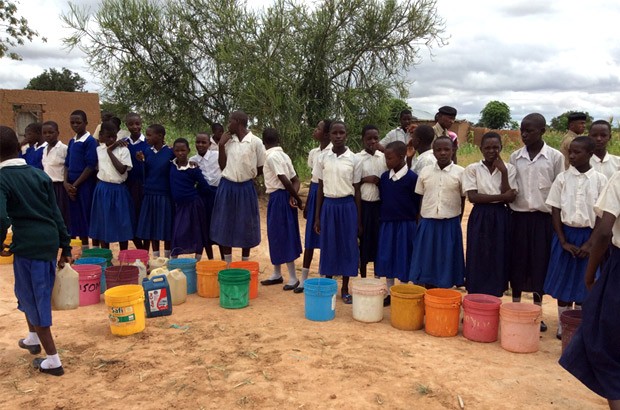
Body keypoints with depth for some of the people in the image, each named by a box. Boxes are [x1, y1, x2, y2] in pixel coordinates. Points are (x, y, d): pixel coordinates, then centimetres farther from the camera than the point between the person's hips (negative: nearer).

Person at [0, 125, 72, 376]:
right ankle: (33, 338, 45)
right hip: (49, 241, 7)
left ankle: (53, 360, 11)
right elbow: (56, 213, 8)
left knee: (34, 299, 5)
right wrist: (65, 246, 13)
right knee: (29, 292, 28)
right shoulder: (39, 174, 8)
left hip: (28, 245, -6)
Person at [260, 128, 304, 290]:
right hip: (284, 197, 9)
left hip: (278, 198, -9)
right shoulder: (283, 155, 13)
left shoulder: (271, 156, -15)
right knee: (277, 235, 15)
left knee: (282, 236, -4)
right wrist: (294, 197, -8)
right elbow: (296, 180, 8)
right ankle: (277, 274, 25)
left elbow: (285, 180, -22)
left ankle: (293, 277, 2)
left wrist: (298, 199, -14)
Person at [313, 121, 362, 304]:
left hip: (347, 206, -1)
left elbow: (357, 191, 2)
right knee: (328, 246, 6)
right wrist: (317, 217, 4)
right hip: (329, 205, 1)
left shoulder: (354, 159, -2)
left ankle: (345, 289, 18)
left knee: (347, 247, 4)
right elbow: (320, 188, 6)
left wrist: (359, 221, 2)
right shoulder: (323, 158, 2)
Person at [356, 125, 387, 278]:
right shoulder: (357, 158, -3)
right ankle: (363, 278, 17)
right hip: (364, 204, -2)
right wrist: (365, 179, -16)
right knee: (364, 241, 4)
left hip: (380, 204, 2)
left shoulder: (383, 157, 4)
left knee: (379, 240, 8)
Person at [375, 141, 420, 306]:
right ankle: (390, 294, 23)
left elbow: (416, 204, -6)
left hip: (405, 224, -5)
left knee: (403, 261, 4)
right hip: (386, 224, 5)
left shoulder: (412, 178, -11)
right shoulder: (384, 177, 4)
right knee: (386, 259, 10)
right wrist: (382, 220, 8)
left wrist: (413, 226, -4)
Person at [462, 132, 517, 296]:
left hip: (501, 218, 2)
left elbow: (511, 198, -5)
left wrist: (503, 172, -11)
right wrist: (501, 197, -14)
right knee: (478, 261, 0)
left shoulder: (509, 168, 4)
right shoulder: (472, 169, -1)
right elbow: (472, 197, -11)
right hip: (480, 218, -1)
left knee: (498, 260, 5)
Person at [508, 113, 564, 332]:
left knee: (540, 265, 5)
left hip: (543, 218, -2)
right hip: (518, 216, 2)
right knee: (517, 264, 7)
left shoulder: (555, 157, -3)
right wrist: (507, 216, 4)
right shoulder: (515, 157, 3)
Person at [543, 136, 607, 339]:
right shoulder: (563, 178, -2)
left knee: (583, 284, 7)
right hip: (566, 234, 1)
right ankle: (563, 326, 18)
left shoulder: (600, 180, -4)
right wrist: (563, 241, -7)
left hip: (589, 236, -1)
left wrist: (590, 243, -10)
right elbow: (555, 211, 0)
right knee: (564, 282, 6)